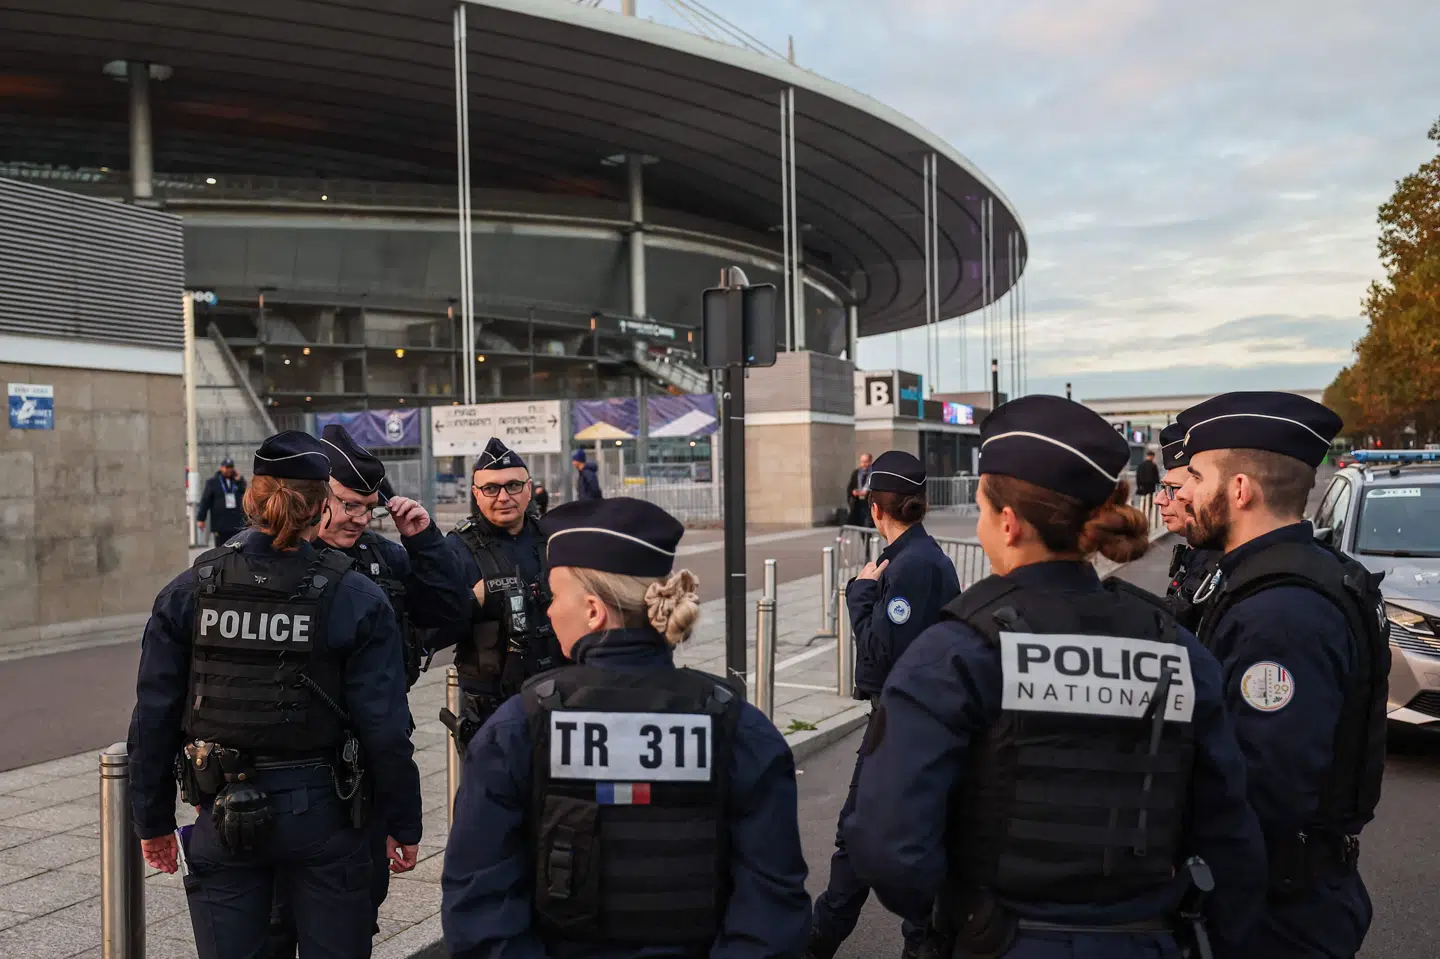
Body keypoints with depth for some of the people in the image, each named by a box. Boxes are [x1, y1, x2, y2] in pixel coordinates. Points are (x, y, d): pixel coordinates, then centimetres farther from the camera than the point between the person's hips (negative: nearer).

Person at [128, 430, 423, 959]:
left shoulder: (188, 592, -4)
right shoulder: (356, 598, -12)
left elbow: (154, 717, 0)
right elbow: (384, 728, -12)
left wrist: (153, 820, 12)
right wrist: (403, 824, 0)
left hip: (221, 814, 2)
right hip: (321, 811, -2)